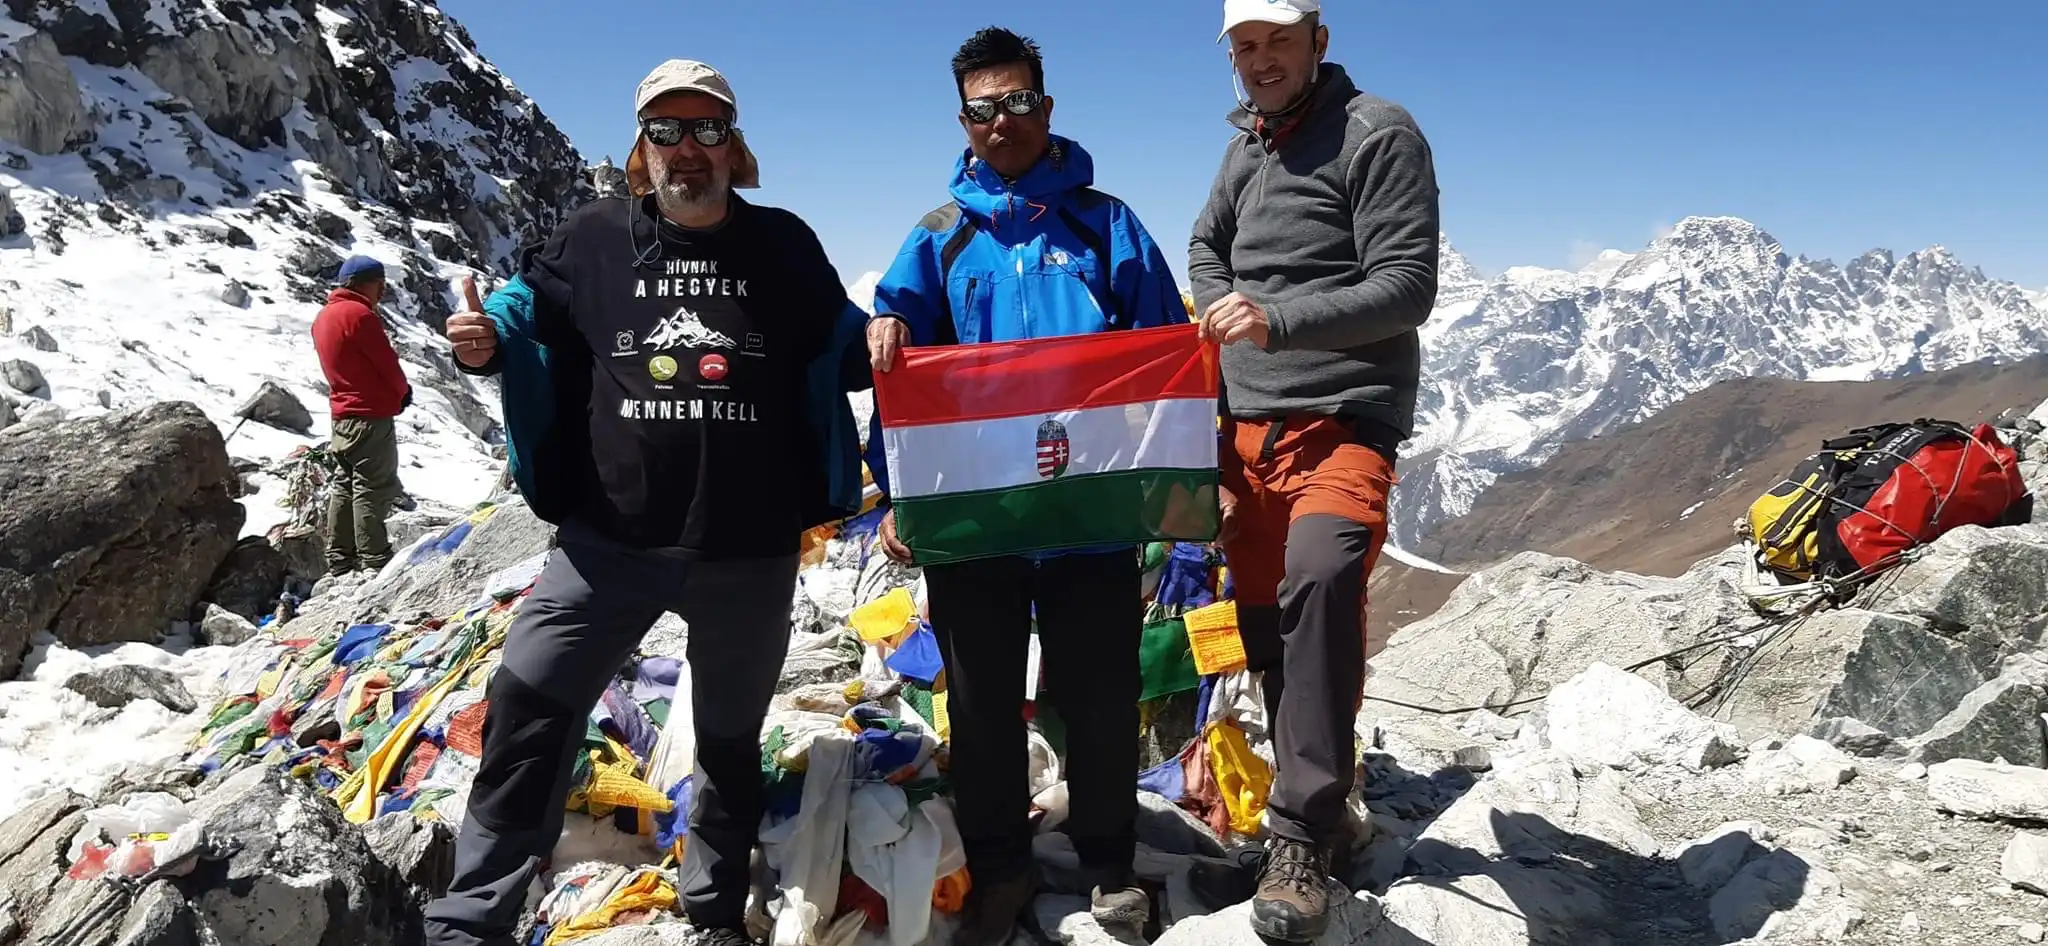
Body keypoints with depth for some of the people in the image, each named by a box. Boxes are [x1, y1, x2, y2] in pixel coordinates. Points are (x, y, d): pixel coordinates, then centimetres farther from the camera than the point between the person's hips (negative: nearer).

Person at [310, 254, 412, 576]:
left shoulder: (323, 317, 14)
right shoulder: (359, 314, -15)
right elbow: (387, 362, -13)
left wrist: (395, 391, 9)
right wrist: (403, 391, 7)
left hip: (342, 414, 9)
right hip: (372, 416, -9)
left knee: (344, 486, 14)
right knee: (371, 490, -7)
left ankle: (340, 561, 18)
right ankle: (375, 564, -6)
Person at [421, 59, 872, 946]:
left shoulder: (784, 246, 2)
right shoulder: (593, 237, 1)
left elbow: (834, 345, 12)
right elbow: (533, 306, 14)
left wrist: (879, 348, -11)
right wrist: (487, 339, -8)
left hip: (749, 551, 1)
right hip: (610, 539, 0)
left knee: (729, 736, 17)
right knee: (528, 707, -5)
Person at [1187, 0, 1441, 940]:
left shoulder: (1379, 134, -4)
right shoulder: (1245, 149, 16)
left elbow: (1406, 287, -12)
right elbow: (1204, 245, 32)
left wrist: (1282, 320, -24)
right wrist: (1226, 316, 11)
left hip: (1343, 419, -7)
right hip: (1247, 423, 7)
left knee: (1320, 582, -30)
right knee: (1266, 620, 9)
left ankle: (1302, 836, -25)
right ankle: (1320, 810, 26)